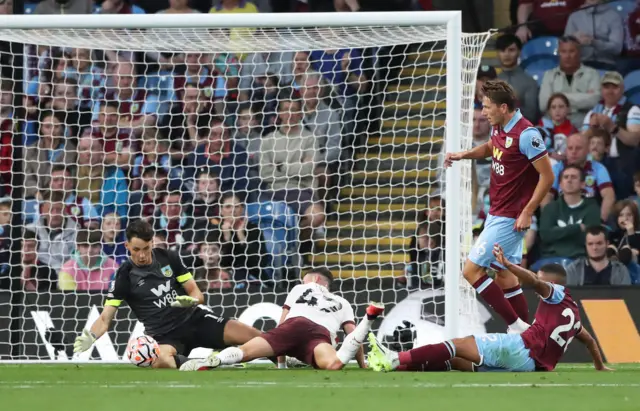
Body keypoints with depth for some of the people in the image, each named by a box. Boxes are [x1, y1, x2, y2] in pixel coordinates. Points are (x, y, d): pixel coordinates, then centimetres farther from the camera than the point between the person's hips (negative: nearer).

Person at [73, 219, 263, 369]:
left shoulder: (168, 258, 5)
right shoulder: (125, 276, -2)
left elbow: (197, 294, 8)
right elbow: (105, 318, -6)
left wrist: (192, 300, -17)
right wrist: (90, 337, -28)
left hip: (194, 318, 3)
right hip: (164, 336, -3)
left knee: (252, 336, -19)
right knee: (161, 361, -43)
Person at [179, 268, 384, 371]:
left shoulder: (300, 289, 37)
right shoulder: (342, 303, 37)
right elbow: (353, 335, 27)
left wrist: (280, 362, 39)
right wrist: (363, 367, 34)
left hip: (295, 325, 0)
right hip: (322, 334, 0)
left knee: (244, 352, -14)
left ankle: (212, 361, -43)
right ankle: (368, 319, -44)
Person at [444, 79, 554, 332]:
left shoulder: (526, 134, -22)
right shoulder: (499, 128, 4)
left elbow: (547, 176, -20)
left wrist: (527, 213, -20)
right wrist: (462, 155, 11)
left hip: (510, 219, -9)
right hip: (497, 213, 9)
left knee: (471, 271, -9)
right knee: (504, 274, 13)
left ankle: (517, 326, -7)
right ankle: (524, 329, 18)